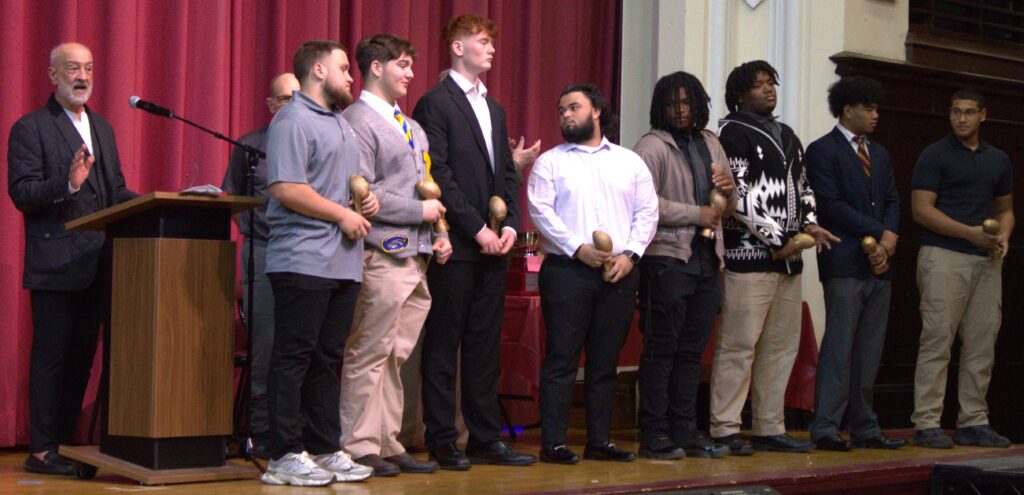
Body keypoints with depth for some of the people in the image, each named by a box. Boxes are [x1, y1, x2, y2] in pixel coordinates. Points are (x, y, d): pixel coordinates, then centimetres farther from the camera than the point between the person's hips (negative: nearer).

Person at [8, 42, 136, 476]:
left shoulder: (103, 128, 19)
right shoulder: (30, 128, -2)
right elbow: (21, 192, -10)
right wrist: (68, 185, -25)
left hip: (97, 265, 7)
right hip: (56, 264, -7)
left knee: (82, 357, 9)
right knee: (51, 356, -4)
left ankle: (65, 442, 16)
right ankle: (41, 451, 2)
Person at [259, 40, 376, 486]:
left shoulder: (340, 123, 22)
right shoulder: (293, 120, -8)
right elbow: (286, 189, -17)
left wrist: (366, 197, 10)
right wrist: (343, 215, -14)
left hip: (344, 262, 9)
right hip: (303, 260, -9)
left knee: (327, 359, 12)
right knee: (294, 357, -5)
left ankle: (324, 450, 17)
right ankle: (285, 456, -2)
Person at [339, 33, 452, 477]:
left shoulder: (412, 128, 22)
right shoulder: (358, 121, -6)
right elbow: (362, 193, -15)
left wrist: (439, 232, 8)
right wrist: (419, 211, -11)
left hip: (416, 256, 9)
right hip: (382, 256, -8)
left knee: (396, 357, 10)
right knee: (369, 356, -5)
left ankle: (387, 444, 15)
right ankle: (359, 447, 0)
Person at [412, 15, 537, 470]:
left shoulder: (493, 108, 20)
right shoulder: (435, 103, -5)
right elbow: (439, 175, -13)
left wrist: (510, 224, 3)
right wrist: (477, 228, -14)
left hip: (493, 244, 7)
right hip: (455, 245, -7)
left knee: (485, 346, 9)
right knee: (444, 345, 0)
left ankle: (486, 439, 14)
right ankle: (442, 442, 5)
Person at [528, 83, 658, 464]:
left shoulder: (630, 162, 14)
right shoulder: (550, 161, 6)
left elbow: (647, 212, 9)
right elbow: (541, 211, -4)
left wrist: (630, 254, -5)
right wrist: (578, 248, -15)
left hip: (620, 274, 3)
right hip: (567, 271, -3)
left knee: (605, 361, 7)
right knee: (561, 358, -4)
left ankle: (599, 441, 14)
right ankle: (553, 443, -2)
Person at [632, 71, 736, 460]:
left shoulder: (711, 144, 18)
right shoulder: (652, 147, -5)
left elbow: (728, 209, 24)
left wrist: (728, 191, 1)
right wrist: (697, 214, -15)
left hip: (707, 260, 7)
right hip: (667, 257, -7)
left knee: (692, 350, 10)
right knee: (662, 349, -4)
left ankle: (685, 431, 16)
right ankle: (653, 435, 0)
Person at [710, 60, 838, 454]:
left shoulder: (786, 135, 21)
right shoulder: (732, 132, -4)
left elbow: (802, 186, 27)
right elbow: (737, 195, -12)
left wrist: (809, 223, 6)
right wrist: (776, 240, -12)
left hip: (787, 258, 8)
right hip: (749, 255, -8)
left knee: (782, 346, 10)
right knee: (739, 345, -9)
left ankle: (770, 429, 16)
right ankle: (724, 429, -4)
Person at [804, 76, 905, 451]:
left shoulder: (880, 155, 21)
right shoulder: (822, 151, -2)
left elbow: (891, 201, 16)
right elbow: (831, 204, -11)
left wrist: (888, 241, -3)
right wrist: (880, 233, -12)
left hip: (879, 265, 7)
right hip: (845, 264, -7)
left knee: (870, 351, 8)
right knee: (838, 348, -8)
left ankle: (864, 428, 12)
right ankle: (825, 428, -5)